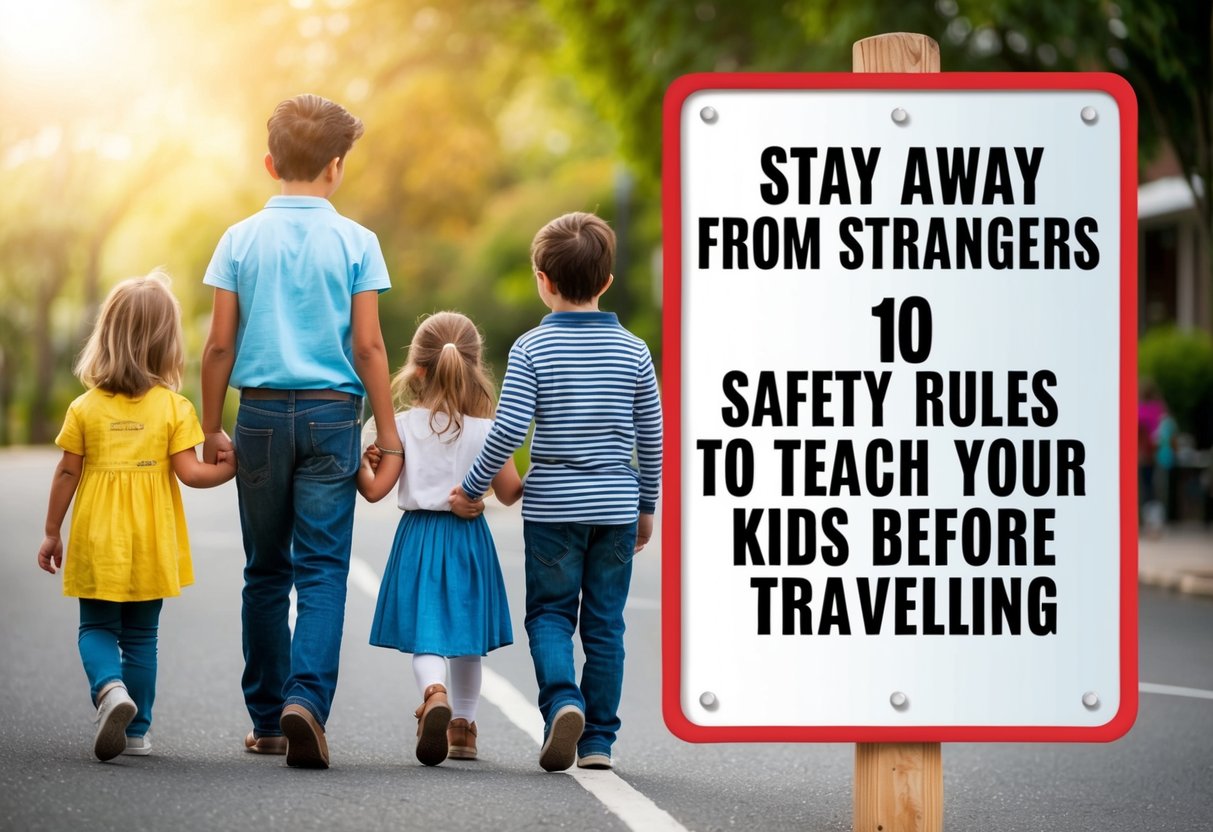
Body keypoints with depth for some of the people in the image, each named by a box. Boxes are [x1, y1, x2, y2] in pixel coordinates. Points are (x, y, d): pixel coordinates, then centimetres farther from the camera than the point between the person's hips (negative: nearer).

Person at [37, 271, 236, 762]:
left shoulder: (85, 408, -4)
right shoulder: (174, 407, -7)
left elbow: (66, 474, -1)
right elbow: (190, 473, -12)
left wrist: (51, 532, 8)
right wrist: (231, 467, 4)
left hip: (98, 543, 0)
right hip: (150, 545, 1)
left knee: (96, 629, 9)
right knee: (141, 636, 12)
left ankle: (110, 689, -19)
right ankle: (136, 730, 14)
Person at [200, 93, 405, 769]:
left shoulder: (242, 240, 2)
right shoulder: (356, 242, -3)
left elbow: (220, 344, 1)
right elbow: (368, 345, -5)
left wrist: (211, 429, 10)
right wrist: (389, 434, 1)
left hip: (262, 414, 2)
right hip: (331, 415, -2)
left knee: (266, 571, 12)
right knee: (323, 569, -1)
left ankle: (269, 719, 18)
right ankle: (306, 698, -21)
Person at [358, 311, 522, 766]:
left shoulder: (403, 426, -6)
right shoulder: (487, 430, -5)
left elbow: (375, 489, -7)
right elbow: (510, 493, -1)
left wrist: (360, 462, 12)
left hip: (419, 536, -1)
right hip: (470, 539, 1)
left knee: (425, 634, -1)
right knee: (466, 636, 16)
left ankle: (435, 695, -31)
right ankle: (462, 726, 23)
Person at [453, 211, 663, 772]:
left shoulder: (532, 348, -7)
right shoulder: (633, 351, 1)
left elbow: (508, 430, -13)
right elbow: (651, 438, 5)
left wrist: (473, 485, 1)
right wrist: (646, 505, 17)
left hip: (552, 508, -2)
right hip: (616, 507, 2)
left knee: (549, 612, 9)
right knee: (604, 622, 9)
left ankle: (563, 699, -17)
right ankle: (598, 739, 11)